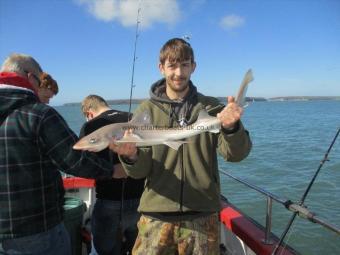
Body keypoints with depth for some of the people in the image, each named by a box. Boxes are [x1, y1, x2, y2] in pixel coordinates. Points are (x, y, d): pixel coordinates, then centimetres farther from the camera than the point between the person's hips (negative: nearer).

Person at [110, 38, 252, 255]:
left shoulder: (211, 107, 2)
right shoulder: (146, 110, 1)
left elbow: (236, 154, -9)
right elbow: (140, 171, -2)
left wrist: (231, 128, -29)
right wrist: (132, 156, -24)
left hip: (203, 216, 1)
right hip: (156, 216, 0)